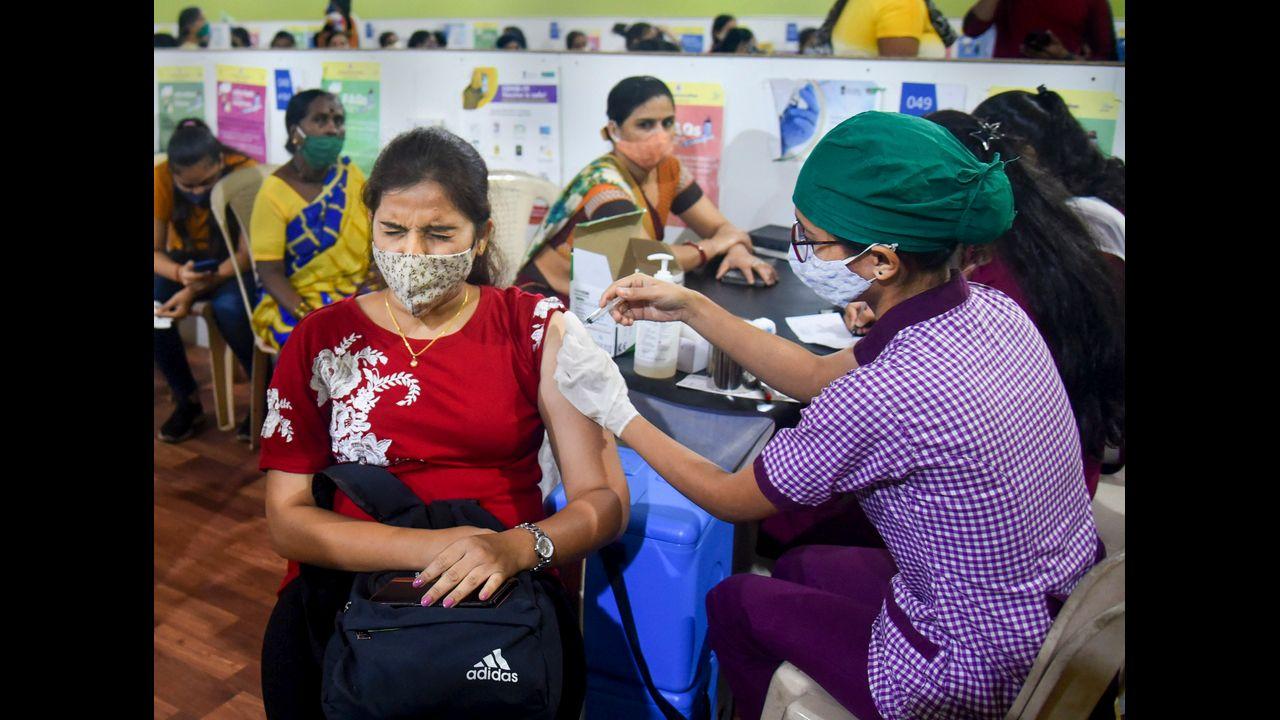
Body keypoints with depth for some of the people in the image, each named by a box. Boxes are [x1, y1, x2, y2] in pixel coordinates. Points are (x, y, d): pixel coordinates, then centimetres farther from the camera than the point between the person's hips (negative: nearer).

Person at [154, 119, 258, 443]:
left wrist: (194, 291, -33)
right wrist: (179, 273, -37)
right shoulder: (161, 177, -17)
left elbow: (247, 254, -21)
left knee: (229, 307, -34)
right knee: (154, 308, -26)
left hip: (234, 264, -3)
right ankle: (187, 401, -5)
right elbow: (155, 251, -13)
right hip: (186, 260, 3)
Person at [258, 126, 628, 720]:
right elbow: (286, 521, 0)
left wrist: (516, 549, -22)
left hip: (503, 598, 0)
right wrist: (434, 548, -16)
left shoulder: (536, 327, 5)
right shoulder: (320, 341, 7)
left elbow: (605, 500, -1)